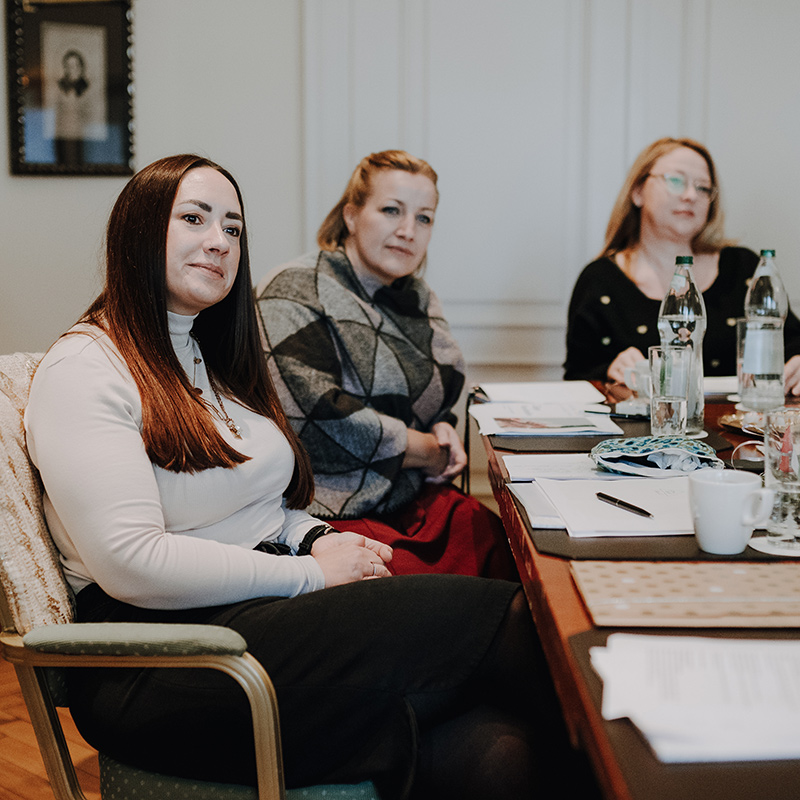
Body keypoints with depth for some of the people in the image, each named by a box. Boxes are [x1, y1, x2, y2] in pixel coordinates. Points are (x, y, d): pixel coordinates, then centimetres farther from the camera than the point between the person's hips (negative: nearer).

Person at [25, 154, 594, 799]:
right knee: (505, 619, -22)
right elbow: (132, 563, -17)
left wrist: (317, 538, 2)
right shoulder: (83, 372, -7)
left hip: (270, 603, 8)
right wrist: (313, 573, -13)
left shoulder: (214, 359, 21)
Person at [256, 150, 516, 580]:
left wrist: (444, 429, 5)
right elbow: (320, 417, -18)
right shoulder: (294, 294, -7)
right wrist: (429, 452, -7)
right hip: (331, 515, -7)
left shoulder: (417, 298, 17)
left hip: (415, 500, 7)